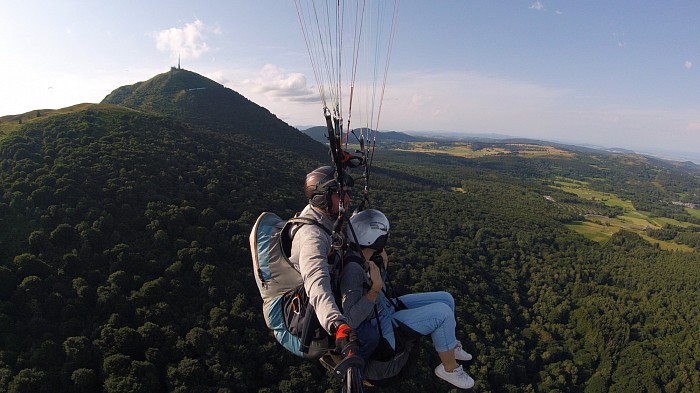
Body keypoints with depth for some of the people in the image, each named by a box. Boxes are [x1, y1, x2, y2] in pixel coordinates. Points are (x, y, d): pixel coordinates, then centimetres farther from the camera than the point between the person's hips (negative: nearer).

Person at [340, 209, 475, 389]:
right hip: (380, 330, -9)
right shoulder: (353, 269, -32)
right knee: (442, 312, -15)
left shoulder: (365, 257, -6)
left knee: (446, 299, 8)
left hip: (388, 307, 9)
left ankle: (449, 345, 34)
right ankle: (449, 368, 8)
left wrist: (382, 265, -6)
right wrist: (375, 289, -39)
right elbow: (351, 321, -32)